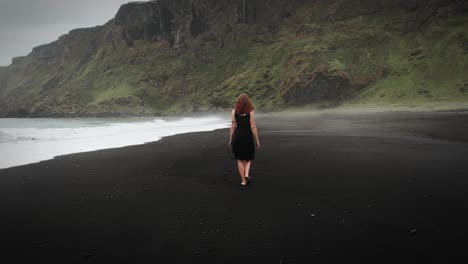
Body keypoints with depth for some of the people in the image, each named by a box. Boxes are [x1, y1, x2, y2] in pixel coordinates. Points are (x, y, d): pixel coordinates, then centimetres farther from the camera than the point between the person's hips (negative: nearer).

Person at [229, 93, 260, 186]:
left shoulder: (234, 111, -1)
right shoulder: (251, 112, -6)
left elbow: (233, 126, -1)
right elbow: (253, 127, -7)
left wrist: (230, 139, 7)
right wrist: (257, 140, 0)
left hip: (237, 136, 1)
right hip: (248, 136, -1)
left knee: (240, 159, 11)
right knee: (248, 158, 16)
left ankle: (243, 180, 12)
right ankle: (246, 174, -7)